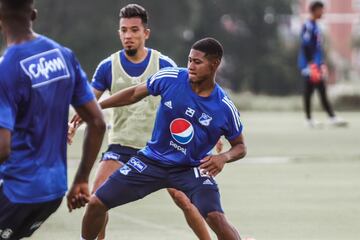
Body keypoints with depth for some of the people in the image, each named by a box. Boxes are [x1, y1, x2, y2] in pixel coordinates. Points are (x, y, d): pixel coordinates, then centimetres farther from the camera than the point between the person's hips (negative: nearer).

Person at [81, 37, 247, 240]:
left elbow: (240, 147, 0)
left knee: (216, 217, -28)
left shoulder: (225, 108, -14)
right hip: (152, 160, 3)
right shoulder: (170, 78, -12)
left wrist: (224, 157, -22)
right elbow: (135, 93, 5)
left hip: (192, 168, -3)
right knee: (96, 203, -2)